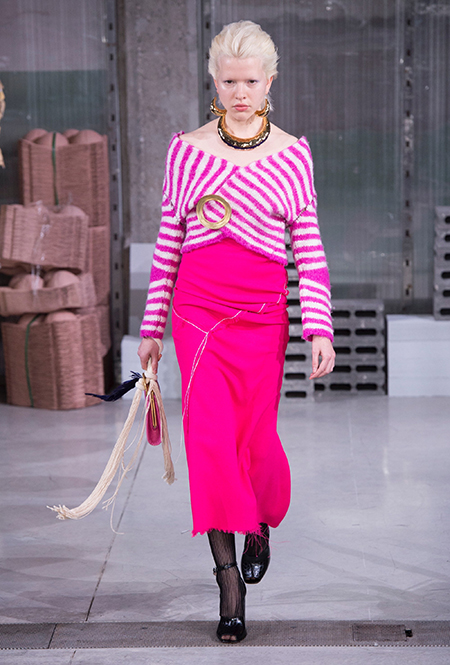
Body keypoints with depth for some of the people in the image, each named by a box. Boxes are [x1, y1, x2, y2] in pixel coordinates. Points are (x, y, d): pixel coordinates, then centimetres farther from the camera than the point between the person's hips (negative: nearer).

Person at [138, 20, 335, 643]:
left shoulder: (292, 153, 5)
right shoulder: (186, 149, 6)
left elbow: (309, 246, 4)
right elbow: (168, 241, 9)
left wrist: (321, 328, -3)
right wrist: (152, 326, 9)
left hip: (264, 310, 0)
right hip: (199, 305, 0)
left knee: (256, 437, 1)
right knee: (211, 436, -8)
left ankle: (260, 522, 37)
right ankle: (230, 586, -1)